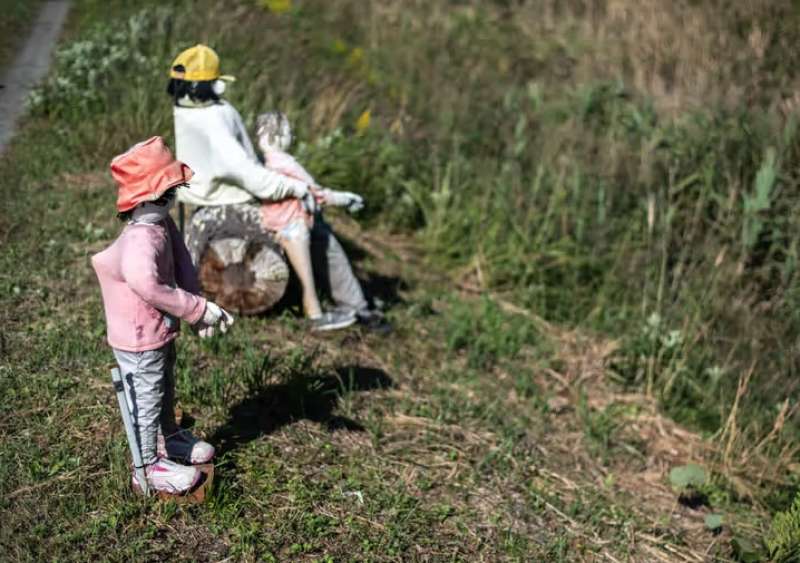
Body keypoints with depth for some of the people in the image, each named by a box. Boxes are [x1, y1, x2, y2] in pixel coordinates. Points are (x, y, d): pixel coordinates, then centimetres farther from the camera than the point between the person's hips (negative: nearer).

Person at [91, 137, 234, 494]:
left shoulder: (161, 224, -4)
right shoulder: (140, 240, -35)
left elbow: (181, 266, -3)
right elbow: (150, 287, -47)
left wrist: (199, 309, -16)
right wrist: (199, 309, -38)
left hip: (161, 332, 9)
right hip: (140, 341, -9)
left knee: (165, 389, 29)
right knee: (147, 400, 10)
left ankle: (169, 439, 52)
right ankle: (150, 467, 29)